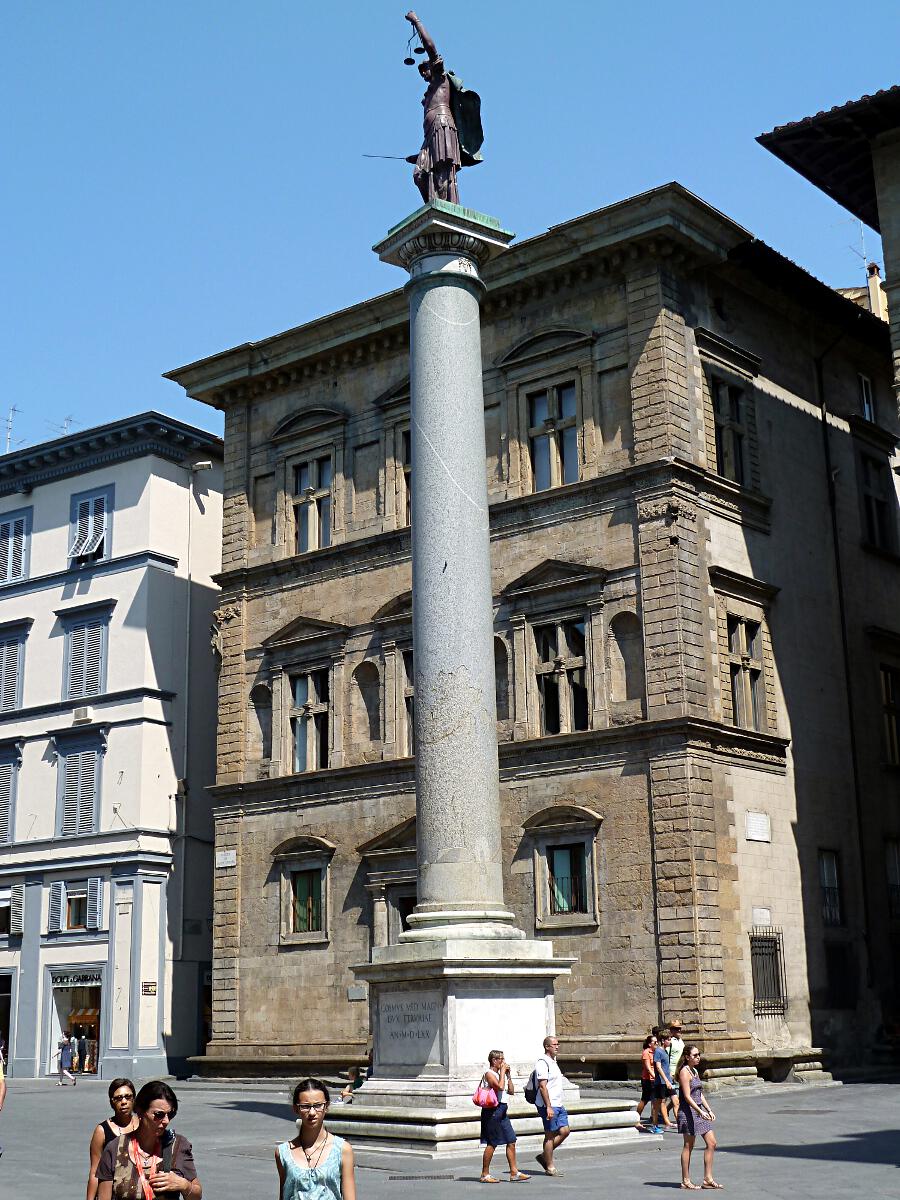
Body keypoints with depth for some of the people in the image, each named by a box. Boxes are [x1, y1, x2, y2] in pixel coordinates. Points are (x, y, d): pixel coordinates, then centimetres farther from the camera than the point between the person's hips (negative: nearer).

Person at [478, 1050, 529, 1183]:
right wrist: (503, 1071, -15)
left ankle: (514, 1173, 7)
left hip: (502, 1111, 9)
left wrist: (508, 1074, 10)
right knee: (492, 1144, -4)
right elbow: (500, 1087, -26)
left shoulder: (499, 1074, 18)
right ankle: (485, 1175, 5)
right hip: (493, 1111, -9)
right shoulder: (489, 1074, -10)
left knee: (511, 1142, 5)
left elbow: (511, 1091, 18)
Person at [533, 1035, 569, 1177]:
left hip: (558, 1105, 9)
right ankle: (549, 1167, 6)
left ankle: (544, 1156, 17)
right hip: (548, 1106, -9)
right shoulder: (542, 1063, -14)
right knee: (550, 1135, -3)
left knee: (564, 1131, 5)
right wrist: (548, 1107, -24)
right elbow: (542, 1086, -20)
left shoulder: (553, 1061, 17)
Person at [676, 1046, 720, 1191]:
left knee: (711, 1143, 6)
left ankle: (708, 1179, 12)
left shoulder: (695, 1071, 15)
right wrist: (700, 1112, -24)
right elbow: (687, 1097, -19)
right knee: (688, 1146, 0)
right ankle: (686, 1181, 9)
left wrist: (709, 1110, 11)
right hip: (688, 1112, -9)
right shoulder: (684, 1072, -13)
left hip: (699, 1109, 9)